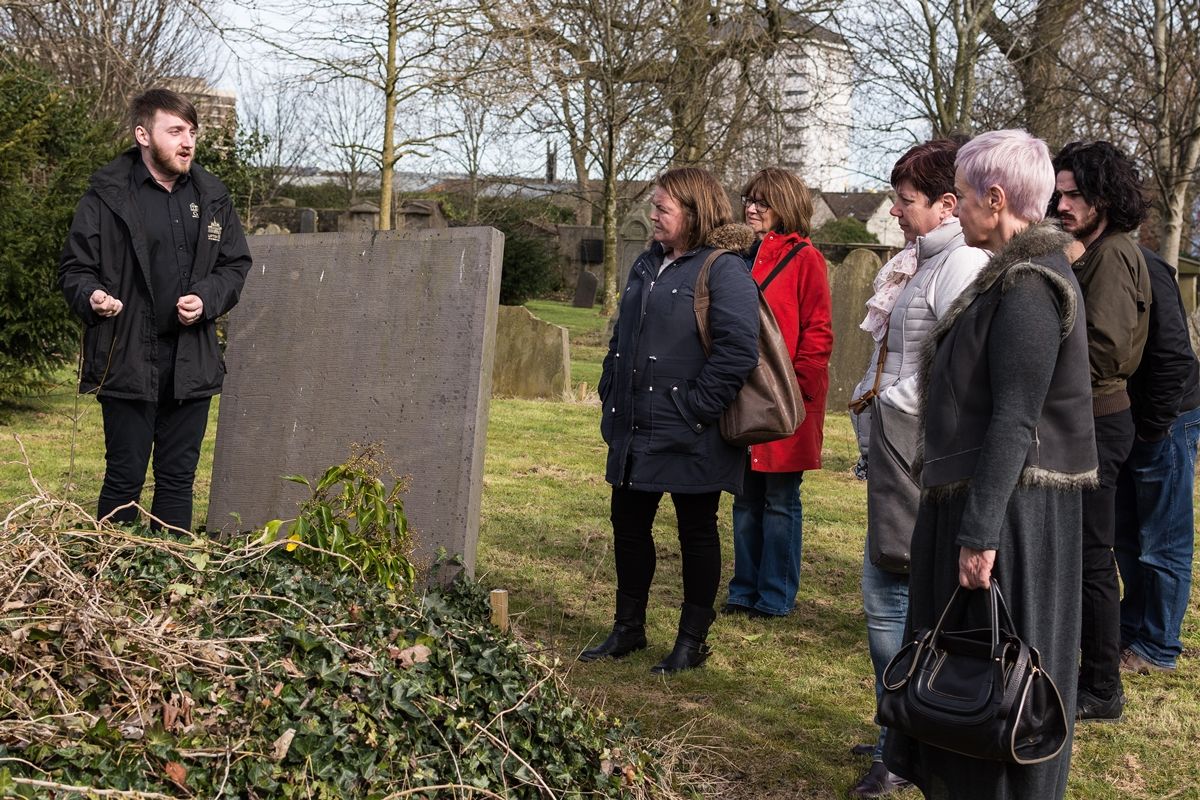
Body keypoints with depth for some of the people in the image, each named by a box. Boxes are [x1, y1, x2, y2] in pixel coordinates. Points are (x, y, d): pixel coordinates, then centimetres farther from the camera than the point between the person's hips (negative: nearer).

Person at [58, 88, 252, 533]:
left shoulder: (211, 196, 8)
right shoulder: (108, 195, -4)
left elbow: (236, 264, 14)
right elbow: (74, 267, -1)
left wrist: (206, 298, -5)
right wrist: (91, 296, -23)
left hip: (192, 361, 4)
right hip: (127, 359, -4)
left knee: (178, 478, 11)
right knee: (124, 477, 3)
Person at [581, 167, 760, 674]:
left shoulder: (724, 271, -12)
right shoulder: (647, 266, 14)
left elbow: (738, 351, -21)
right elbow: (621, 339, 21)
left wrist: (695, 409, -20)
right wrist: (611, 396, 13)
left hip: (689, 437, -8)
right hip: (634, 430, 8)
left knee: (696, 532, 7)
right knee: (629, 525, 14)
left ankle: (693, 640, 19)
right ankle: (628, 628, 30)